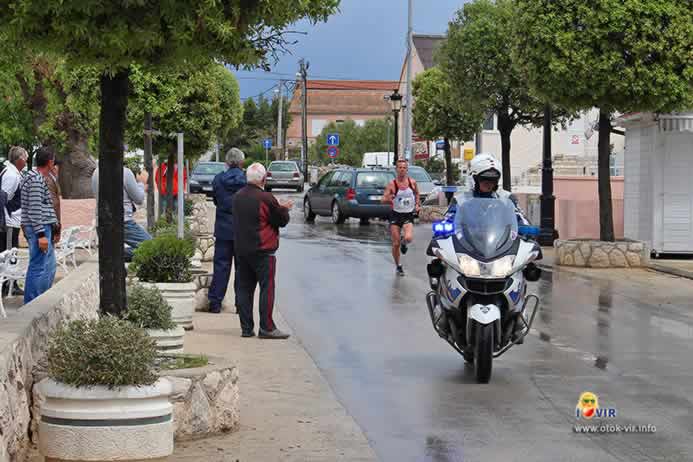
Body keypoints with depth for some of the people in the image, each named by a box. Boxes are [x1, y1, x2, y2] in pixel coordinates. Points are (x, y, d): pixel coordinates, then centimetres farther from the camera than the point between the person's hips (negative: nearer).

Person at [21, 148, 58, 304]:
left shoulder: (35, 177, 17)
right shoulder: (36, 179, -16)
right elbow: (35, 209, -21)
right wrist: (41, 234, -23)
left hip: (43, 228, 11)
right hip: (38, 228, -11)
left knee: (49, 265, 17)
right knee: (38, 267, -7)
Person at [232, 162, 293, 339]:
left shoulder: (237, 197, 8)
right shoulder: (266, 198, -15)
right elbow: (282, 220, -8)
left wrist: (280, 207, 18)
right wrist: (284, 209, 14)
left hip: (241, 250, 7)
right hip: (262, 251, -7)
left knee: (244, 288, 9)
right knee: (267, 288, -3)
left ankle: (246, 328, 9)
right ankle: (266, 328, -6)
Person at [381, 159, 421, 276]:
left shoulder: (412, 182, -3)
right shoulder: (392, 185, -8)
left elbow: (417, 193, 18)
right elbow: (383, 200, -9)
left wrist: (417, 204, 6)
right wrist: (388, 199, -30)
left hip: (408, 215, 1)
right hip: (396, 215, -1)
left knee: (408, 238, -24)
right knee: (396, 244, 0)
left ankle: (404, 243, 15)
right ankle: (398, 266, 22)